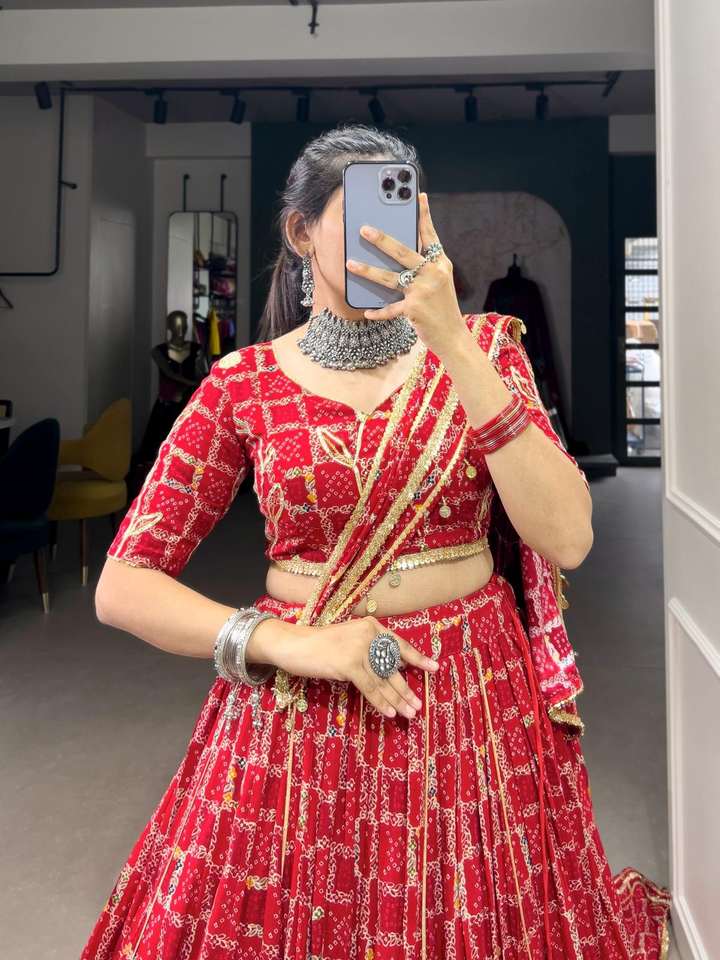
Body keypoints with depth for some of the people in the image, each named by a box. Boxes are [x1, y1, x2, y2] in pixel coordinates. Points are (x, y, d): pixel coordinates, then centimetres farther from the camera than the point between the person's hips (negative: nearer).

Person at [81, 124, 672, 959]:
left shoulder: (479, 348, -1)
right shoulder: (244, 384, -4)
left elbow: (566, 540, -15)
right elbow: (121, 588, -4)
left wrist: (453, 346, -21)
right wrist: (289, 642, -17)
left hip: (477, 704, 1)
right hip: (298, 717, 0)